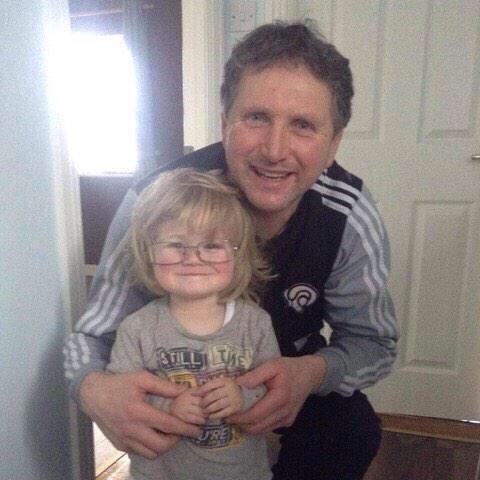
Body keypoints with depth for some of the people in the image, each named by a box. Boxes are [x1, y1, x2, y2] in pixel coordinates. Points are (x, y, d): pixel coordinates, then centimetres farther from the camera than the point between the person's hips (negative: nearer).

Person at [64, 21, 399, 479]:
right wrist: (94, 387, -43)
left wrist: (313, 372, -36)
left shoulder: (350, 215, -24)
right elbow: (96, 333, -19)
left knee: (355, 432, -21)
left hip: (292, 373, 1)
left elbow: (374, 342, -13)